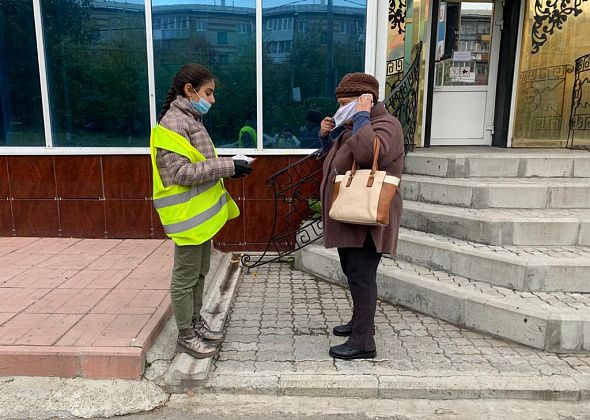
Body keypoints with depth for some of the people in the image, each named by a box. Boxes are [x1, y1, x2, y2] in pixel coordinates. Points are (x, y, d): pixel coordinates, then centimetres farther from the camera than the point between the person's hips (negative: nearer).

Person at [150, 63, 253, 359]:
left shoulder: (191, 120, 13)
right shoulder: (173, 124, -16)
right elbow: (181, 173, -23)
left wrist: (226, 167, 3)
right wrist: (227, 166, -22)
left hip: (202, 212, 10)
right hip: (188, 216, -9)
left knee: (199, 272, 19)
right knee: (185, 277, 4)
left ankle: (195, 323, 34)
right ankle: (186, 337, 19)